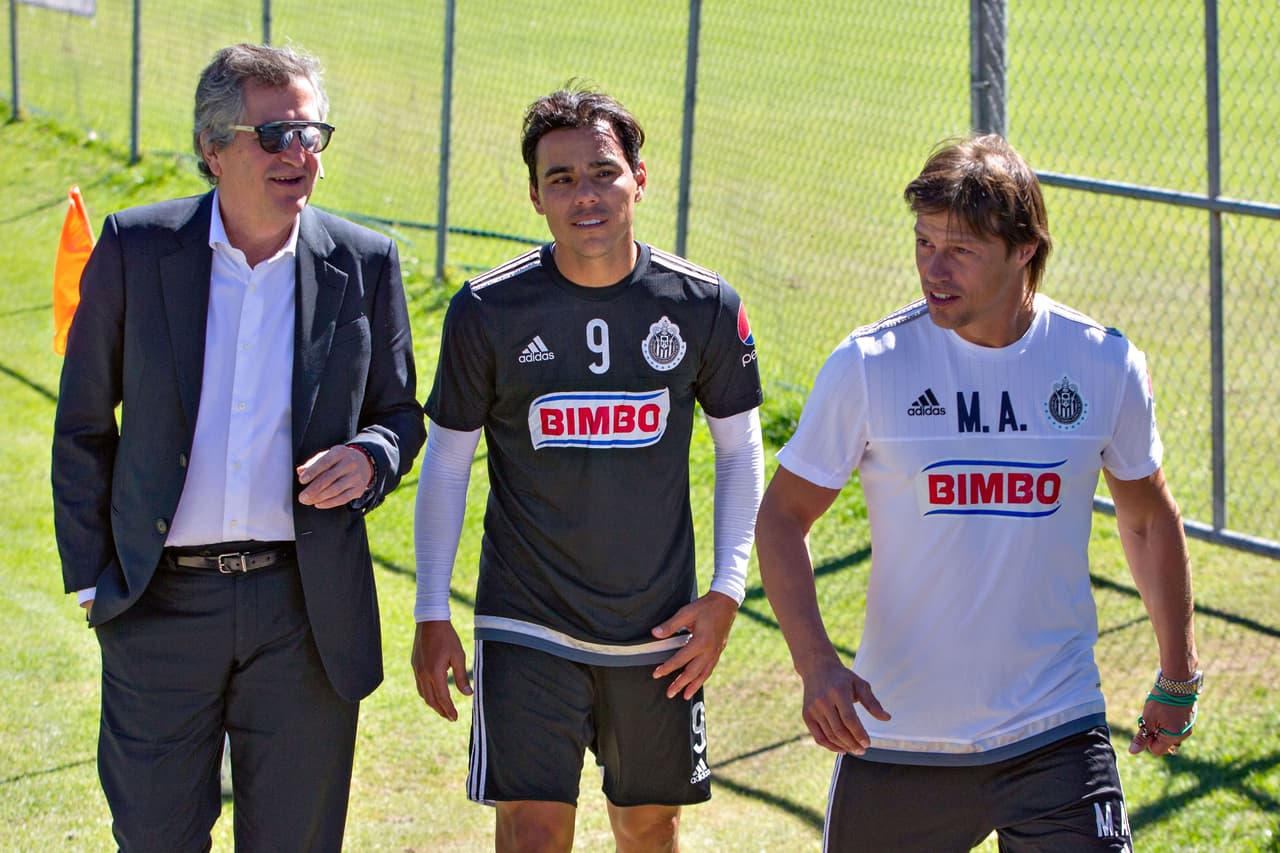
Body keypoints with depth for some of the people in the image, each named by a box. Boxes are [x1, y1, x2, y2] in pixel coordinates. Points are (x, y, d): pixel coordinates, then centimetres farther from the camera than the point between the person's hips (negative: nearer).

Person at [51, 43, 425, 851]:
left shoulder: (364, 263, 1)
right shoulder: (136, 248, -2)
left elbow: (400, 413, 13)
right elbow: (83, 428, 6)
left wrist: (369, 458, -11)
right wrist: (90, 575, 2)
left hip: (305, 604, 1)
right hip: (161, 602, -1)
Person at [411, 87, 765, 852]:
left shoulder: (704, 306, -4)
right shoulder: (488, 311, -8)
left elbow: (741, 451, 8)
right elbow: (447, 461, 2)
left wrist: (726, 595, 1)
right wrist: (432, 614, 0)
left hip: (660, 631, 2)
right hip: (527, 630, -2)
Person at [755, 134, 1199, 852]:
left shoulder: (1107, 367, -3)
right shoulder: (867, 366, -8)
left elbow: (1148, 517, 13)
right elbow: (783, 516, -1)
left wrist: (1178, 680, 18)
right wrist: (816, 662, -16)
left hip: (1056, 732, 0)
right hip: (895, 733, 0)